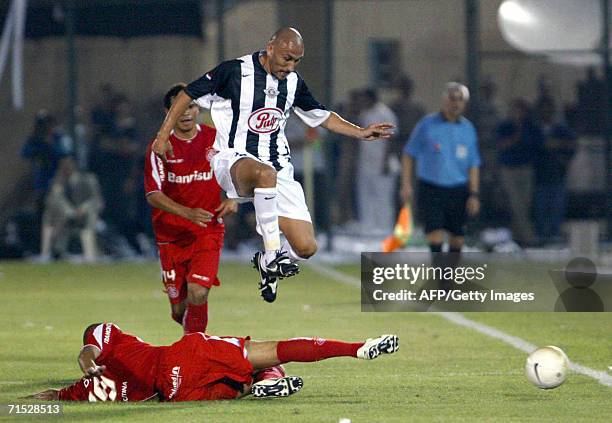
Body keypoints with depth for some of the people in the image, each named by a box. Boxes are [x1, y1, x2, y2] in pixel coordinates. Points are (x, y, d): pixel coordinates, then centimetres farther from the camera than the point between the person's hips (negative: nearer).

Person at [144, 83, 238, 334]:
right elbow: (153, 195, -13)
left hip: (208, 231, 0)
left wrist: (233, 200, -9)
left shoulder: (216, 139, 0)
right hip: (171, 235, 0)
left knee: (198, 294, -21)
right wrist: (187, 213, -28)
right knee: (179, 308, 4)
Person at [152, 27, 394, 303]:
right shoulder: (233, 72, -8)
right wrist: (163, 135, -5)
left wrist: (360, 133, 14)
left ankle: (268, 262, 25)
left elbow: (321, 117, 24)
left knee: (305, 248, -9)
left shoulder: (293, 83, 9)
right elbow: (188, 94, 0)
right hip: (234, 159, -5)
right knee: (265, 173, -44)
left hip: (278, 168, 5)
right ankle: (272, 253, -34)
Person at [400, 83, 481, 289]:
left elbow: (473, 165, 11)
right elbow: (409, 154, 3)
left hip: (458, 190, 3)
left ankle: (451, 279, 17)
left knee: (457, 237, 5)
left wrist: (474, 194, 3)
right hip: (430, 188, -3)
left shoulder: (468, 128, 8)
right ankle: (440, 278, -15)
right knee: (435, 230, -15)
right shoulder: (427, 124, -1)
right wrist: (406, 184, -6)